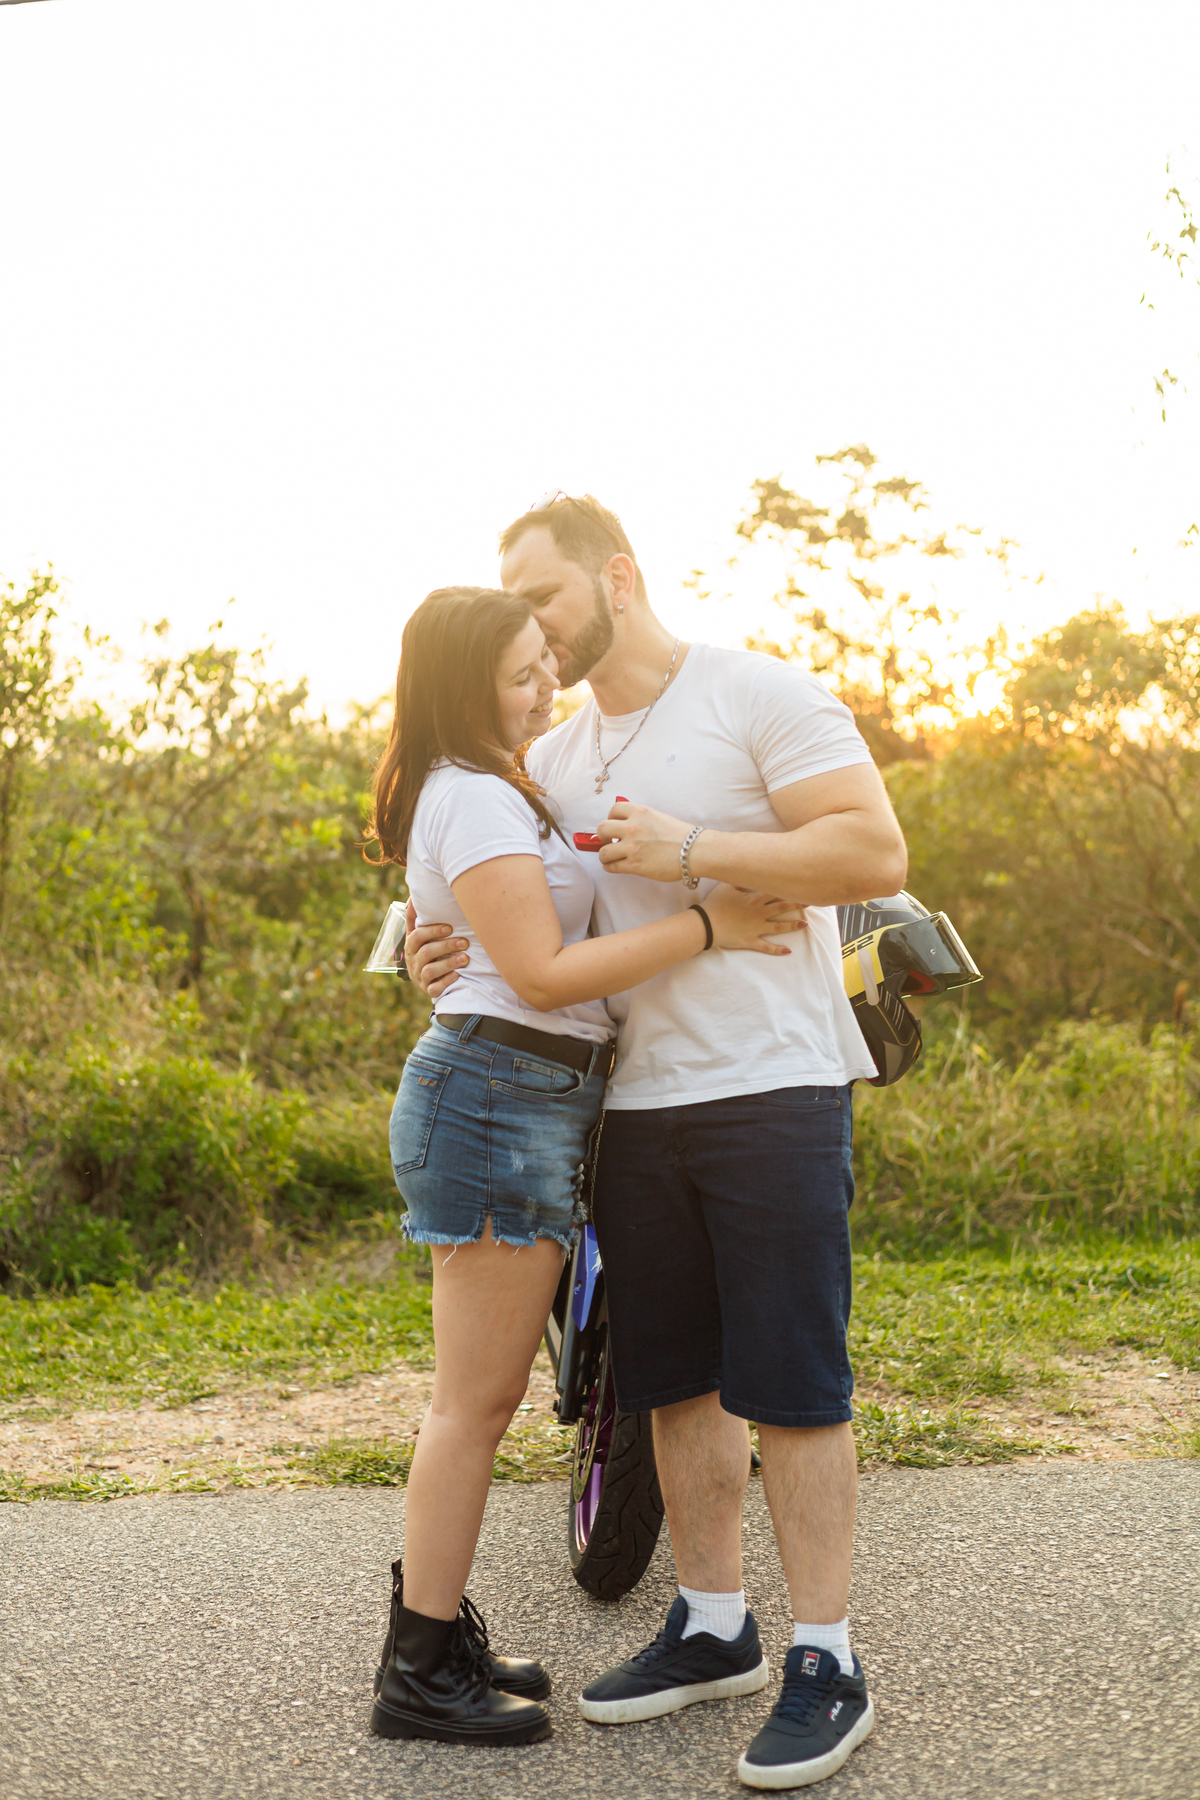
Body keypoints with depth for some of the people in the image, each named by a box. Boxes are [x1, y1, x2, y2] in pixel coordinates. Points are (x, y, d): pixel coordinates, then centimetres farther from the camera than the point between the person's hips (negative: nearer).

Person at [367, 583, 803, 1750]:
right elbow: (542, 974, -20)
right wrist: (705, 926, -19)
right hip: (501, 1096, -10)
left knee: (481, 1394, 16)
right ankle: (419, 1675, 6)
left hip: (504, 1099, 10)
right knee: (478, 1399, -4)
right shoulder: (475, 798, -14)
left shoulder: (489, 788, 20)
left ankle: (435, 1630, 27)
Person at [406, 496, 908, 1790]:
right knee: (675, 1381, 13)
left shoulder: (759, 694, -5)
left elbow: (876, 854, -14)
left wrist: (695, 849, -19)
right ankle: (713, 1629, 27)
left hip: (772, 1089, -7)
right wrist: (451, 954, -1)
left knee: (790, 1384, -3)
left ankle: (825, 1664, 8)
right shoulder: (554, 759, 15)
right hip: (633, 1103, 7)